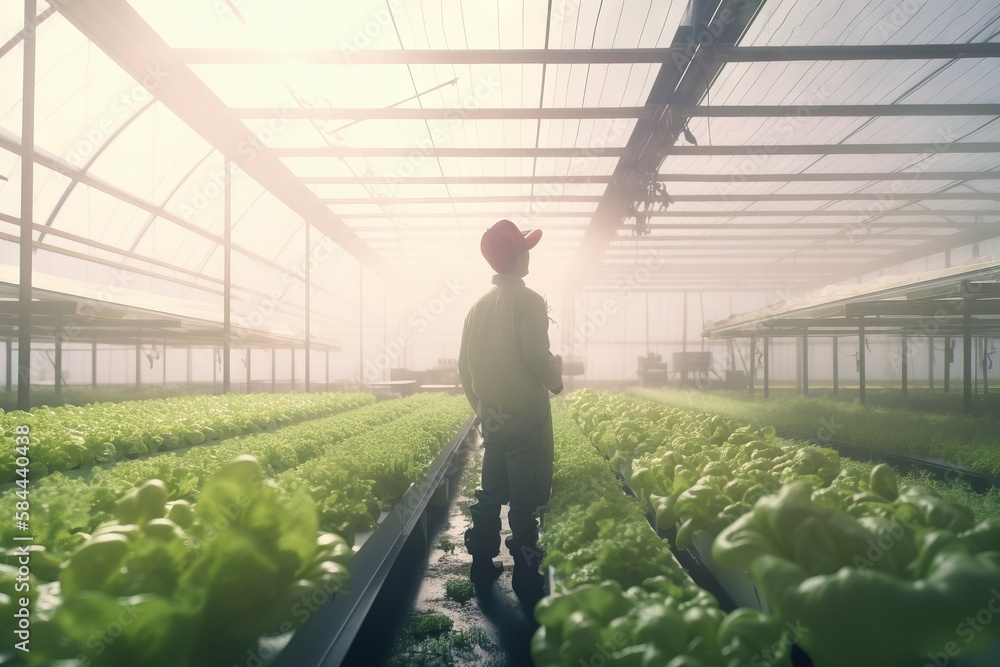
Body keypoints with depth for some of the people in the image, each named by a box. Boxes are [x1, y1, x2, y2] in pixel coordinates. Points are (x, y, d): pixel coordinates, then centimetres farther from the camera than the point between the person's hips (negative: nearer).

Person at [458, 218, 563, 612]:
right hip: (525, 415, -7)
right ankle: (526, 579, 5)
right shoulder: (527, 301, -13)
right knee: (527, 499, 0)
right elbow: (536, 356, -22)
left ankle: (482, 566, 25)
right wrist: (556, 380, -1)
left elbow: (464, 365, 10)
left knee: (491, 492, 16)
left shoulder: (479, 306, 8)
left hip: (491, 415, 7)